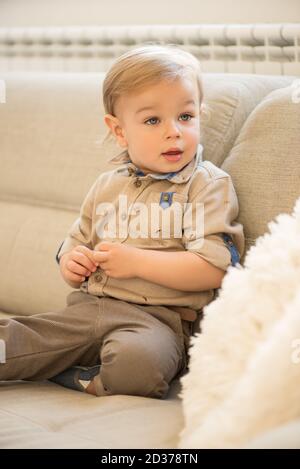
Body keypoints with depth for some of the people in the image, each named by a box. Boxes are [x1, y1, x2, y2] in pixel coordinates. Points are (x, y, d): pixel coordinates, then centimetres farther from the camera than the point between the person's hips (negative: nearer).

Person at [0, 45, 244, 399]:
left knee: (139, 358, -37)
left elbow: (216, 268, -13)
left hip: (156, 317, -4)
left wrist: (135, 261, -15)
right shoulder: (107, 186, 17)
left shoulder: (208, 185, -1)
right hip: (87, 308, 5)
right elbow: (76, 242, 29)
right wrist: (71, 263, 3)